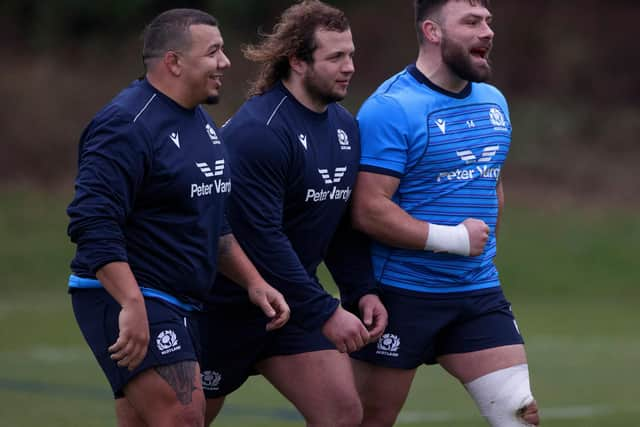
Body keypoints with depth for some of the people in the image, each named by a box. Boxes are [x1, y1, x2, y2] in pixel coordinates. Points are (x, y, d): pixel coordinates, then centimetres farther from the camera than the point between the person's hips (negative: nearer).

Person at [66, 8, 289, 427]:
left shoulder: (200, 121, 17)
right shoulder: (127, 126, -15)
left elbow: (214, 222, 26)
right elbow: (93, 223, -24)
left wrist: (253, 282, 17)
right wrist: (132, 306, -31)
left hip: (176, 306, 10)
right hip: (128, 301, -10)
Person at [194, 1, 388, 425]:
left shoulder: (346, 127, 5)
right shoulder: (257, 131, -22)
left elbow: (344, 221, 14)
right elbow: (261, 238, -27)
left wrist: (362, 290, -1)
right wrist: (325, 313, -25)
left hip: (295, 303, 7)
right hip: (227, 307, -7)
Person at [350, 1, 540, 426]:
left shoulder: (494, 102, 9)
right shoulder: (390, 108, -15)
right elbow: (368, 210, -22)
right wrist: (453, 238, -21)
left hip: (480, 295, 6)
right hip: (402, 295, -6)